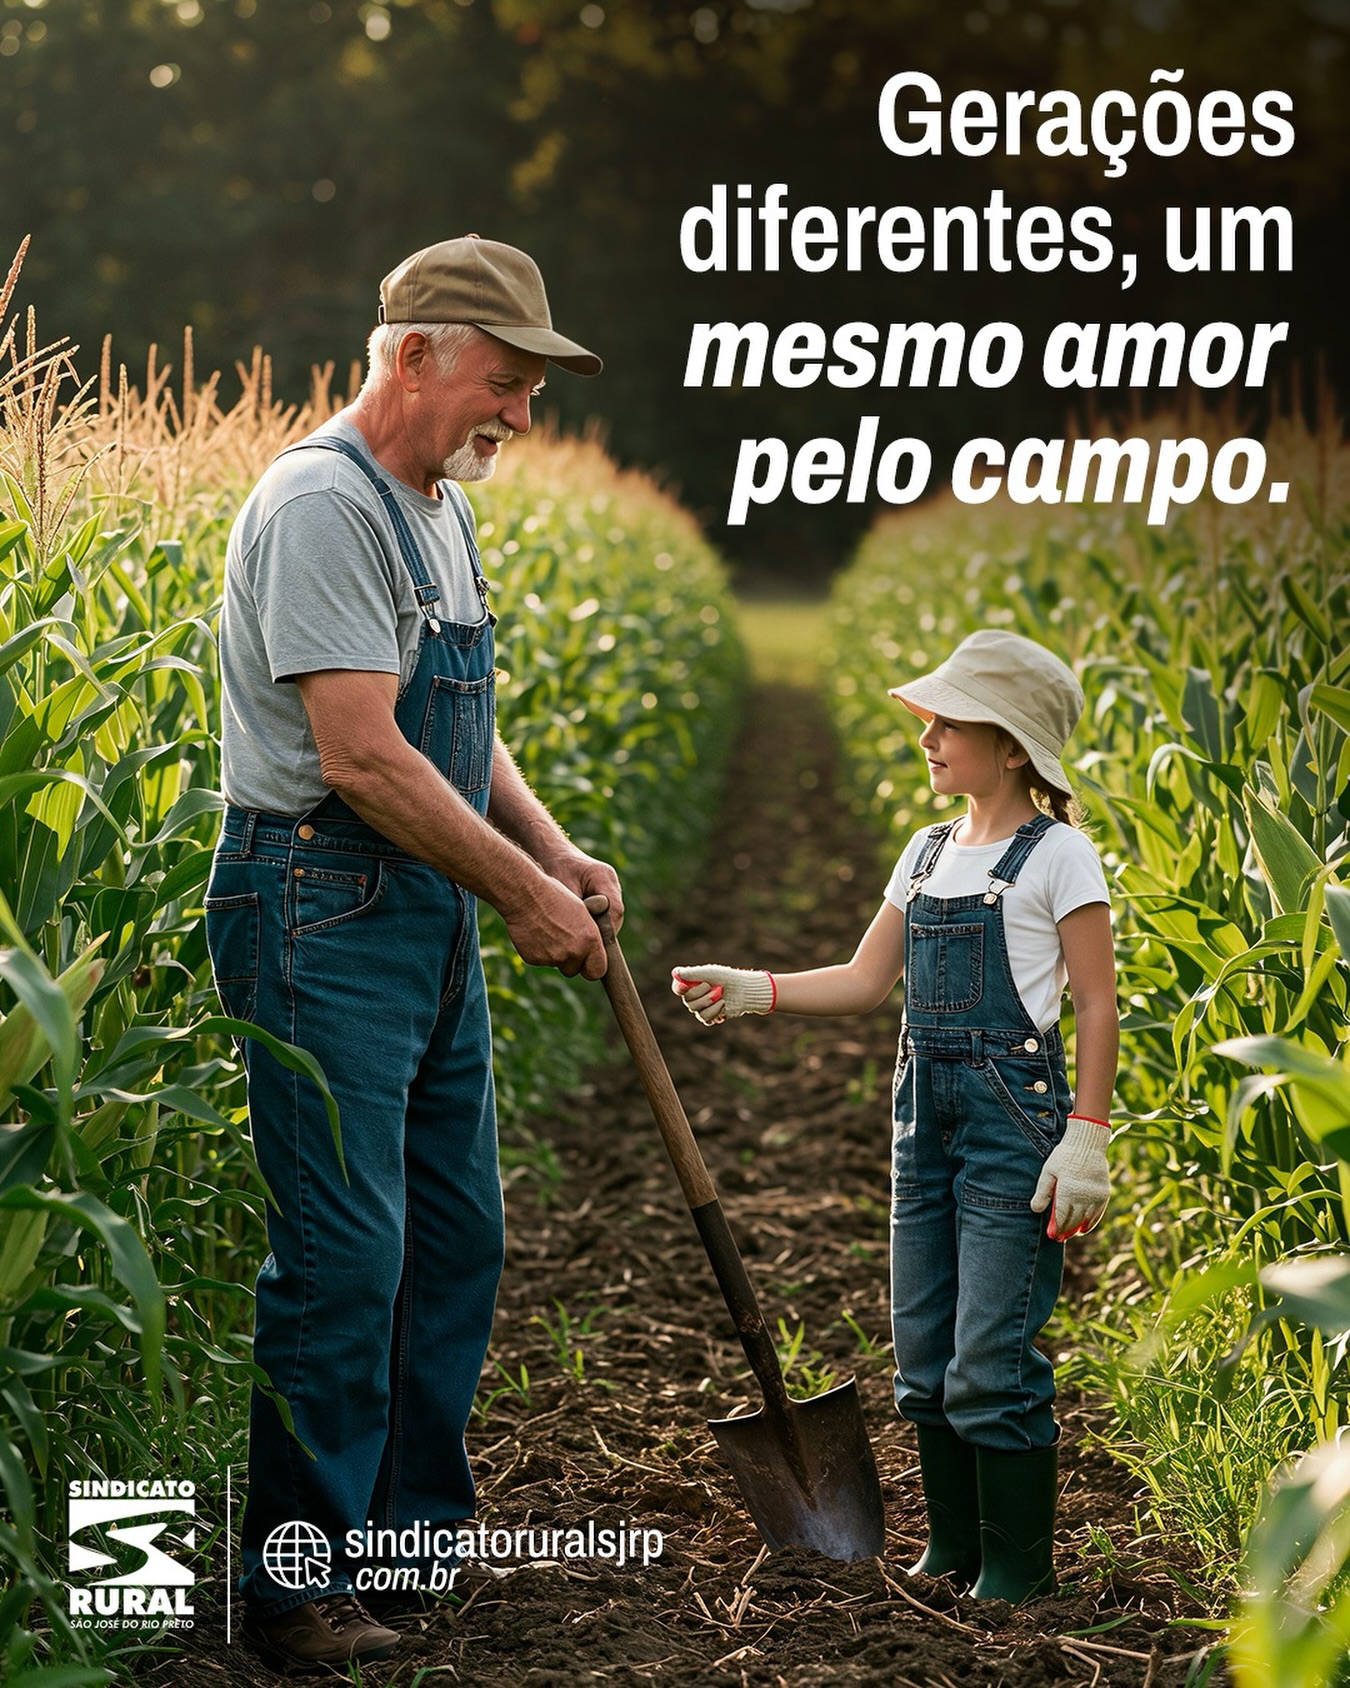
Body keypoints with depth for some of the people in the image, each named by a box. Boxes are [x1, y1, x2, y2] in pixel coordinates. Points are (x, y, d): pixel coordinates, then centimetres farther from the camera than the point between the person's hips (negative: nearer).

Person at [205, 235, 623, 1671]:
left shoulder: (437, 512, 16)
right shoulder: (323, 503, -16)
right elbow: (359, 757, -22)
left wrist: (558, 855, 6)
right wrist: (521, 892, -15)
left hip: (428, 915, 10)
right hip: (320, 918, -10)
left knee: (456, 1236, 14)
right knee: (342, 1254, -7)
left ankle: (412, 1532, 28)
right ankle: (296, 1580, 5)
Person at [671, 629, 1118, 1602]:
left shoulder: (1055, 855, -6)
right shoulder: (927, 852, 13)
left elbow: (1097, 1006, -7)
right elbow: (866, 981, 14)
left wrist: (1087, 1139, -13)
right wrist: (752, 992, 2)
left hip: (1014, 1111, -7)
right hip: (925, 1111, 7)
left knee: (991, 1360, -6)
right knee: (924, 1357, 10)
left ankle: (1018, 1567, 8)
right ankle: (953, 1550, 24)